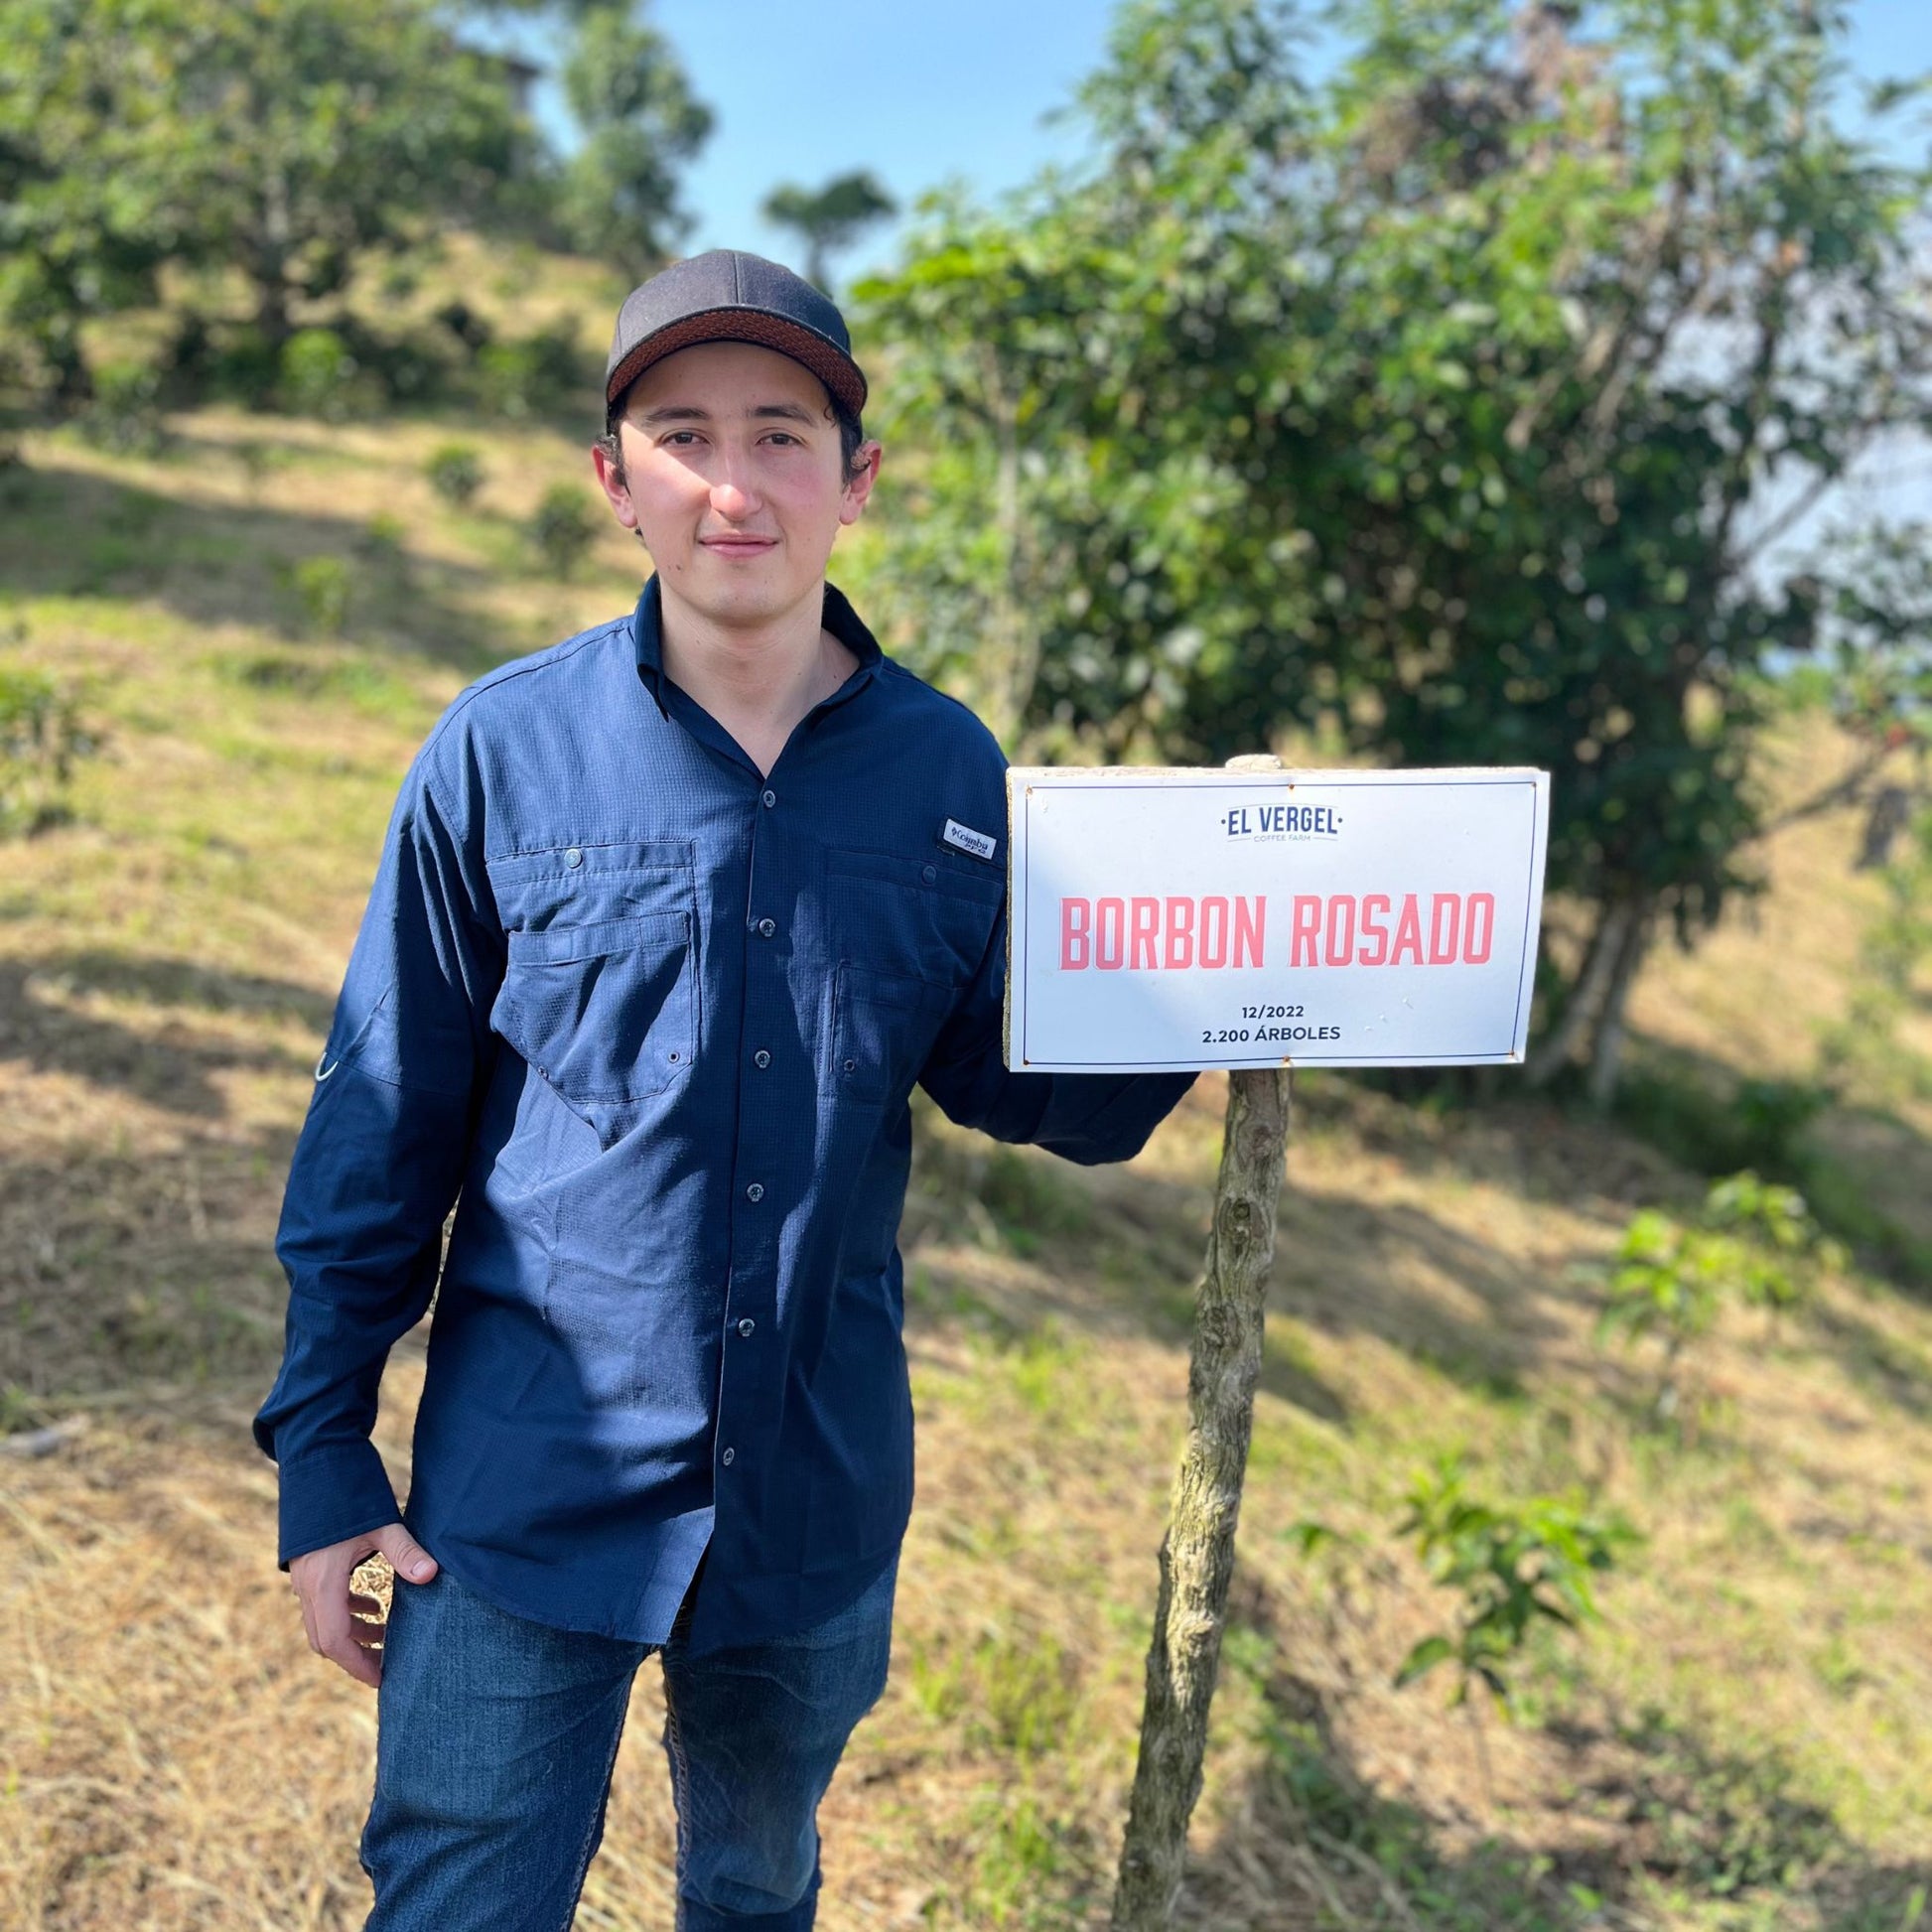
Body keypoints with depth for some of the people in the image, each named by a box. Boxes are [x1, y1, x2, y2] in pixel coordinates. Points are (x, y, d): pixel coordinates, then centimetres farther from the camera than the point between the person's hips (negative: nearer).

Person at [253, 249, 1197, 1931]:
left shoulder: (950, 772, -3)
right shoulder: (503, 752, -9)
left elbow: (1020, 1085, 6)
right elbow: (384, 1127, -3)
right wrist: (323, 1458, -2)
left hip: (818, 1484, 3)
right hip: (528, 1490, -2)